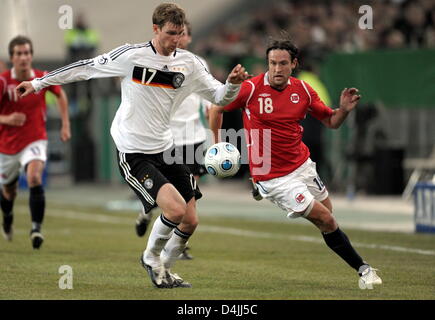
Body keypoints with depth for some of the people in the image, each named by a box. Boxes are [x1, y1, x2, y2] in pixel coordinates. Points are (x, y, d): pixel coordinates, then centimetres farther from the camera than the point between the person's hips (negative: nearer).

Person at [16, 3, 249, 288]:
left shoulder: (189, 63, 1)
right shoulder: (131, 56, -12)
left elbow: (219, 97, 8)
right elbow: (86, 68, -3)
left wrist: (233, 84, -15)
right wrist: (39, 83, 2)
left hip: (166, 150, 6)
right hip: (134, 154, -6)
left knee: (190, 221, 3)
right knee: (175, 209, -22)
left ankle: (164, 270, 29)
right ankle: (151, 257, 7)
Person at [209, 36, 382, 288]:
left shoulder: (303, 90, -1)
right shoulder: (251, 89, -15)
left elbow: (331, 122, 8)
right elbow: (216, 109, -2)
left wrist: (344, 110, -13)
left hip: (303, 166, 5)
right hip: (273, 177, -5)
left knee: (329, 215, 10)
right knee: (327, 221, -8)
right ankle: (363, 269, 6)